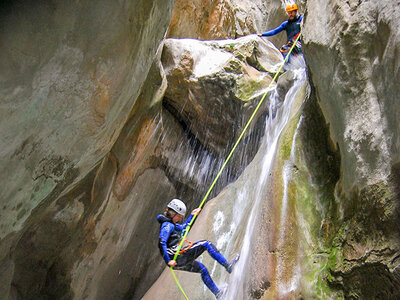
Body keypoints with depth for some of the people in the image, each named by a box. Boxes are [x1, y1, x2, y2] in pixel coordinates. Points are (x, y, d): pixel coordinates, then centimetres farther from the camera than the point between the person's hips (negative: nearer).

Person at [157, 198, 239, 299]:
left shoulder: (171, 224, 18)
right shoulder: (167, 225, -14)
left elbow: (182, 227, 38)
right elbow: (161, 243, -25)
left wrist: (192, 215, 38)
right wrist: (168, 261, -26)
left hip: (179, 261, 11)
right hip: (178, 258, -11)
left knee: (202, 268, 25)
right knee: (206, 244, -8)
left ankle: (217, 292, 34)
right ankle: (227, 265, -4)